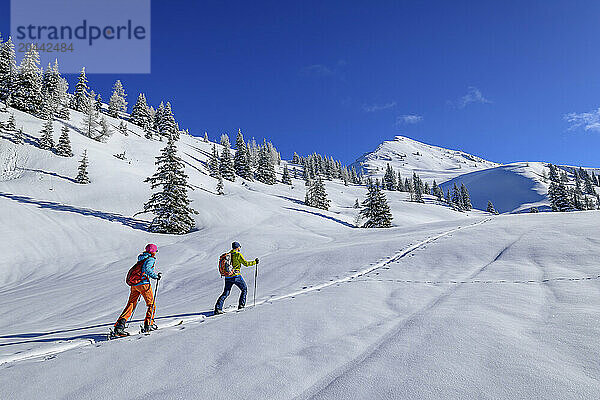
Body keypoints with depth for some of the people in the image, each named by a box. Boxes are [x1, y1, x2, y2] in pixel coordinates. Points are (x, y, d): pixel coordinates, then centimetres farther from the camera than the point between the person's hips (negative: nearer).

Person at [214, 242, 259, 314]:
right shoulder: (238, 255, -8)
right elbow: (246, 263, -11)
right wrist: (255, 262, 0)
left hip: (227, 277, 6)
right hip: (236, 276, -6)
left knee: (225, 293, 11)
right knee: (244, 289, 16)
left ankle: (218, 308, -1)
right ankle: (241, 305, 11)